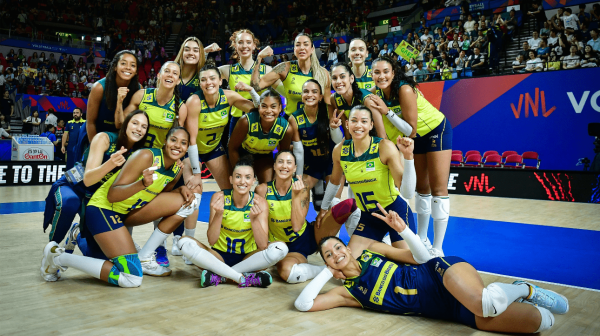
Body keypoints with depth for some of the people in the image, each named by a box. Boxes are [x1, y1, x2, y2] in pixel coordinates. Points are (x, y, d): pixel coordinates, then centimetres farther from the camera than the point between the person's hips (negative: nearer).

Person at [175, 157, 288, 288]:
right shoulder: (219, 198, -11)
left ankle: (219, 276, -24)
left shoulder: (259, 202, -11)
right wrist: (218, 214, -31)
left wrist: (254, 218, -32)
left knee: (281, 248, -26)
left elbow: (263, 246, -18)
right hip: (220, 255, 0)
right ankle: (244, 278, -27)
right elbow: (211, 241, -16)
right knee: (184, 242, -23)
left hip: (247, 258, 0)